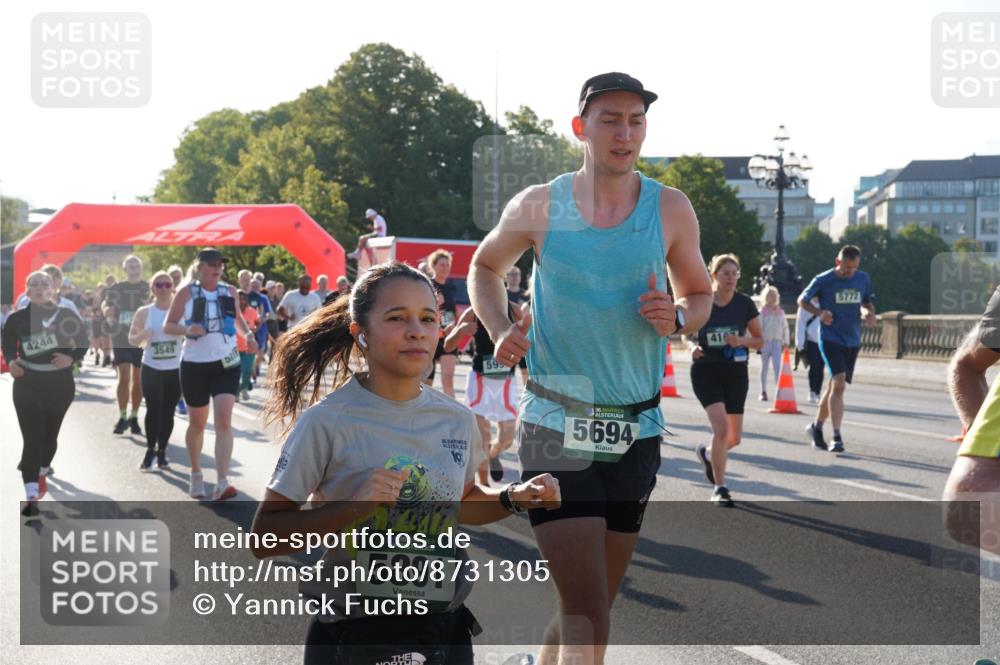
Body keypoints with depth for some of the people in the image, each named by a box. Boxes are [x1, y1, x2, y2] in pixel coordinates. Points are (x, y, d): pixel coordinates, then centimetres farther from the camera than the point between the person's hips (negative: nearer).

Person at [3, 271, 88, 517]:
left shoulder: (65, 315, -2)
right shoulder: (16, 318, -2)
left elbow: (82, 341, 3)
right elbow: (8, 347, 6)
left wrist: (71, 358, -15)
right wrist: (12, 363, -15)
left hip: (60, 384, 2)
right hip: (27, 385, -2)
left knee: (50, 435, 15)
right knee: (32, 438, -12)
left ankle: (41, 474, 44)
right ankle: (31, 497, -16)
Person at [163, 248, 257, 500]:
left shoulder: (229, 292, 5)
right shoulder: (186, 293, -4)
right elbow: (168, 326, -2)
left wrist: (248, 335, 6)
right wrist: (187, 329, -22)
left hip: (226, 363, 1)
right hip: (194, 364, -1)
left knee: (224, 420, -15)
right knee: (197, 423, 11)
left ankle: (222, 483, -21)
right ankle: (196, 475, 34)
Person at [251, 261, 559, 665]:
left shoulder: (457, 420, 1)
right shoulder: (327, 422, -14)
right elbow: (264, 537, -14)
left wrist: (514, 498, 2)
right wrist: (352, 508, -25)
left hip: (447, 630, 4)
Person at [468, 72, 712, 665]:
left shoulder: (671, 209, 2)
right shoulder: (538, 206, -1)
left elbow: (701, 294, 15)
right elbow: (485, 268, 17)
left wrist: (677, 318, -9)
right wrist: (500, 331, -2)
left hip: (637, 432, 3)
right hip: (557, 430, -3)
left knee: (594, 606, 15)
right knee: (587, 615, -14)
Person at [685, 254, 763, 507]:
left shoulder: (745, 304, -2)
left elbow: (759, 340, 5)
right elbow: (687, 333, 8)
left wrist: (742, 340, -15)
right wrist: (693, 346, -13)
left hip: (736, 373, 3)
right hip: (706, 371, -3)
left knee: (735, 436, 8)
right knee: (722, 428, -18)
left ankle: (708, 453, 43)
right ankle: (720, 488, -5)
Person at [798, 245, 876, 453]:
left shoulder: (863, 279, 5)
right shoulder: (823, 280, -7)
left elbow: (867, 301, 19)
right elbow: (802, 300, 4)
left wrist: (870, 313, -3)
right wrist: (819, 312, -14)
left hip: (852, 340, 5)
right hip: (830, 339, -5)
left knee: (835, 385, 13)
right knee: (839, 383, -19)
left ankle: (817, 426, 32)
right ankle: (837, 437, -20)